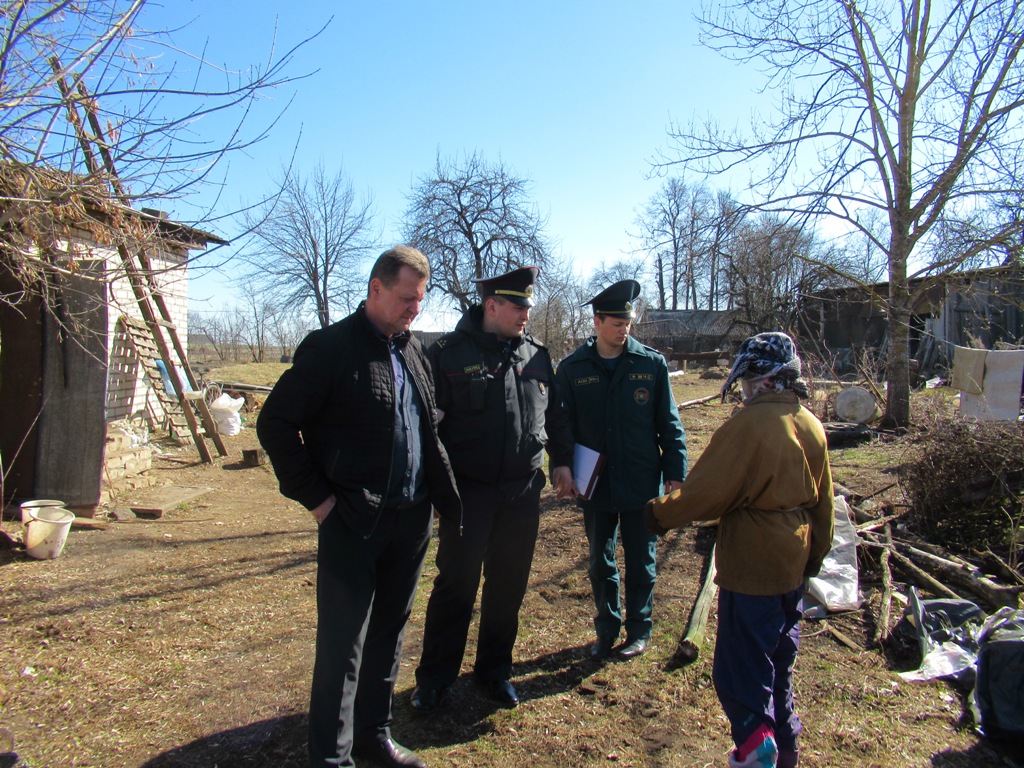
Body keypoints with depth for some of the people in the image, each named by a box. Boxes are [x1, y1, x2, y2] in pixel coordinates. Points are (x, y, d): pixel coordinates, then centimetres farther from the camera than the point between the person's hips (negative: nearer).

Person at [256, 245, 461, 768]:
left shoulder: (413, 351, 12)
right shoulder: (331, 347, -9)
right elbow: (274, 422, -10)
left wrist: (446, 499, 10)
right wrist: (315, 495, -11)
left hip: (411, 519, 7)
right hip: (352, 521, -6)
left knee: (389, 633, 18)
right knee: (343, 641, 3)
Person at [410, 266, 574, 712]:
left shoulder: (536, 356, 7)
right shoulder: (448, 354, -7)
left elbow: (554, 414, 17)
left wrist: (560, 461, 10)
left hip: (523, 493, 4)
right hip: (467, 492, -4)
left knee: (509, 585, 13)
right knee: (456, 584, 4)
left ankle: (495, 670, 32)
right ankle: (435, 676, 23)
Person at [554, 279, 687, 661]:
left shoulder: (652, 364, -3)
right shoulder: (572, 369, -2)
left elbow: (669, 423, 0)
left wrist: (674, 471, -3)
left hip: (642, 485, -1)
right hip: (595, 484, 1)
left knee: (641, 563, 12)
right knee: (600, 563, 15)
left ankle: (639, 631, 32)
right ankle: (606, 630, 33)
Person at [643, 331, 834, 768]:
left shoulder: (749, 424, -21)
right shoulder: (812, 425, 3)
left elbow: (707, 491, -21)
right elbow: (823, 502, 12)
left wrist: (660, 514, -6)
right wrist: (816, 554, 24)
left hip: (751, 565, -8)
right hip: (794, 565, 9)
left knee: (741, 667, 2)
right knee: (779, 660, 22)